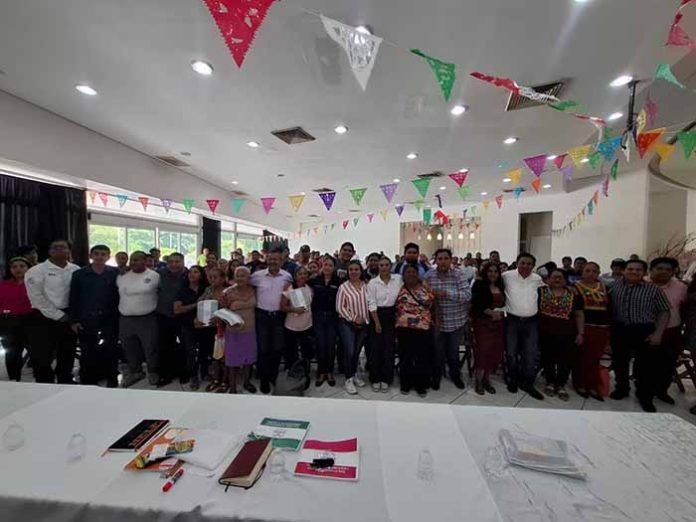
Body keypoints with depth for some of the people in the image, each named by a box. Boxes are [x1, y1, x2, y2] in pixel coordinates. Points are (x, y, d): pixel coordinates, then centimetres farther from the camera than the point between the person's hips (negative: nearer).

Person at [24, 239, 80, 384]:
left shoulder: (76, 270, 2)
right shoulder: (36, 271, -7)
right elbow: (37, 298, -10)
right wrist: (58, 315, -12)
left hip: (69, 317, 3)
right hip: (45, 317, -3)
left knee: (67, 353, 15)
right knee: (42, 355, 2)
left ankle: (65, 383, 31)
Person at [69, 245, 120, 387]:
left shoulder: (115, 273, -1)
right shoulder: (79, 274, 1)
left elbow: (120, 296, -1)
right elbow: (73, 299, 2)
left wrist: (119, 317, -5)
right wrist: (73, 320, -2)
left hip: (109, 319, 0)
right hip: (86, 319, 1)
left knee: (110, 350, 7)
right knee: (87, 352, 10)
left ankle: (112, 378, 22)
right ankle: (87, 380, 26)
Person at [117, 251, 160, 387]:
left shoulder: (154, 276, -8)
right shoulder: (122, 276, 4)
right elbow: (117, 293, 15)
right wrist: (122, 309, 12)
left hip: (147, 319, -4)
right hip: (125, 319, 4)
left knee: (150, 347, 5)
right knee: (129, 348, 16)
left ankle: (153, 372, 24)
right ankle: (135, 371, 35)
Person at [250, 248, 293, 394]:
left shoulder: (287, 276, -3)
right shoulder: (257, 275, -6)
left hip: (279, 316, 1)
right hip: (262, 316, -1)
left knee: (278, 348, 11)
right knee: (263, 349, 9)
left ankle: (274, 376, 32)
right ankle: (264, 380, 26)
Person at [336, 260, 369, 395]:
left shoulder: (366, 286, 1)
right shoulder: (343, 287, -7)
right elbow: (340, 307, -10)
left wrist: (365, 319, -3)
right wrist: (353, 319, -12)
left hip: (363, 324, 3)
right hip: (347, 323, -3)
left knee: (357, 351, 14)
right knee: (349, 352, -5)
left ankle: (354, 374, 34)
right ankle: (349, 379, 13)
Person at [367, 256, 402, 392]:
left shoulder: (398, 279, -2)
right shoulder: (372, 282, -6)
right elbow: (371, 304, -7)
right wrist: (377, 322, -10)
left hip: (392, 315, 1)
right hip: (377, 315, -1)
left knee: (389, 347, 6)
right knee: (376, 347, 3)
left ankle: (386, 379, 21)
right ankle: (375, 379, 19)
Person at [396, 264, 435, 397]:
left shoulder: (425, 288, 4)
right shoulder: (400, 289, 2)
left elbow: (433, 305, 9)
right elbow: (395, 308, 6)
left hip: (424, 328, 1)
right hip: (404, 328, 0)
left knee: (423, 357, 7)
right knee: (405, 357, 10)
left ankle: (421, 385, 24)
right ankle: (405, 384, 26)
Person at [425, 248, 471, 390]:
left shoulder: (458, 275, -11)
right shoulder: (429, 276, -7)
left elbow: (467, 295, -20)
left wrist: (445, 293, -27)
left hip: (457, 322, 0)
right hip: (437, 322, 0)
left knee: (453, 351, 20)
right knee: (438, 351, 15)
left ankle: (455, 374, 45)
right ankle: (436, 376, 38)